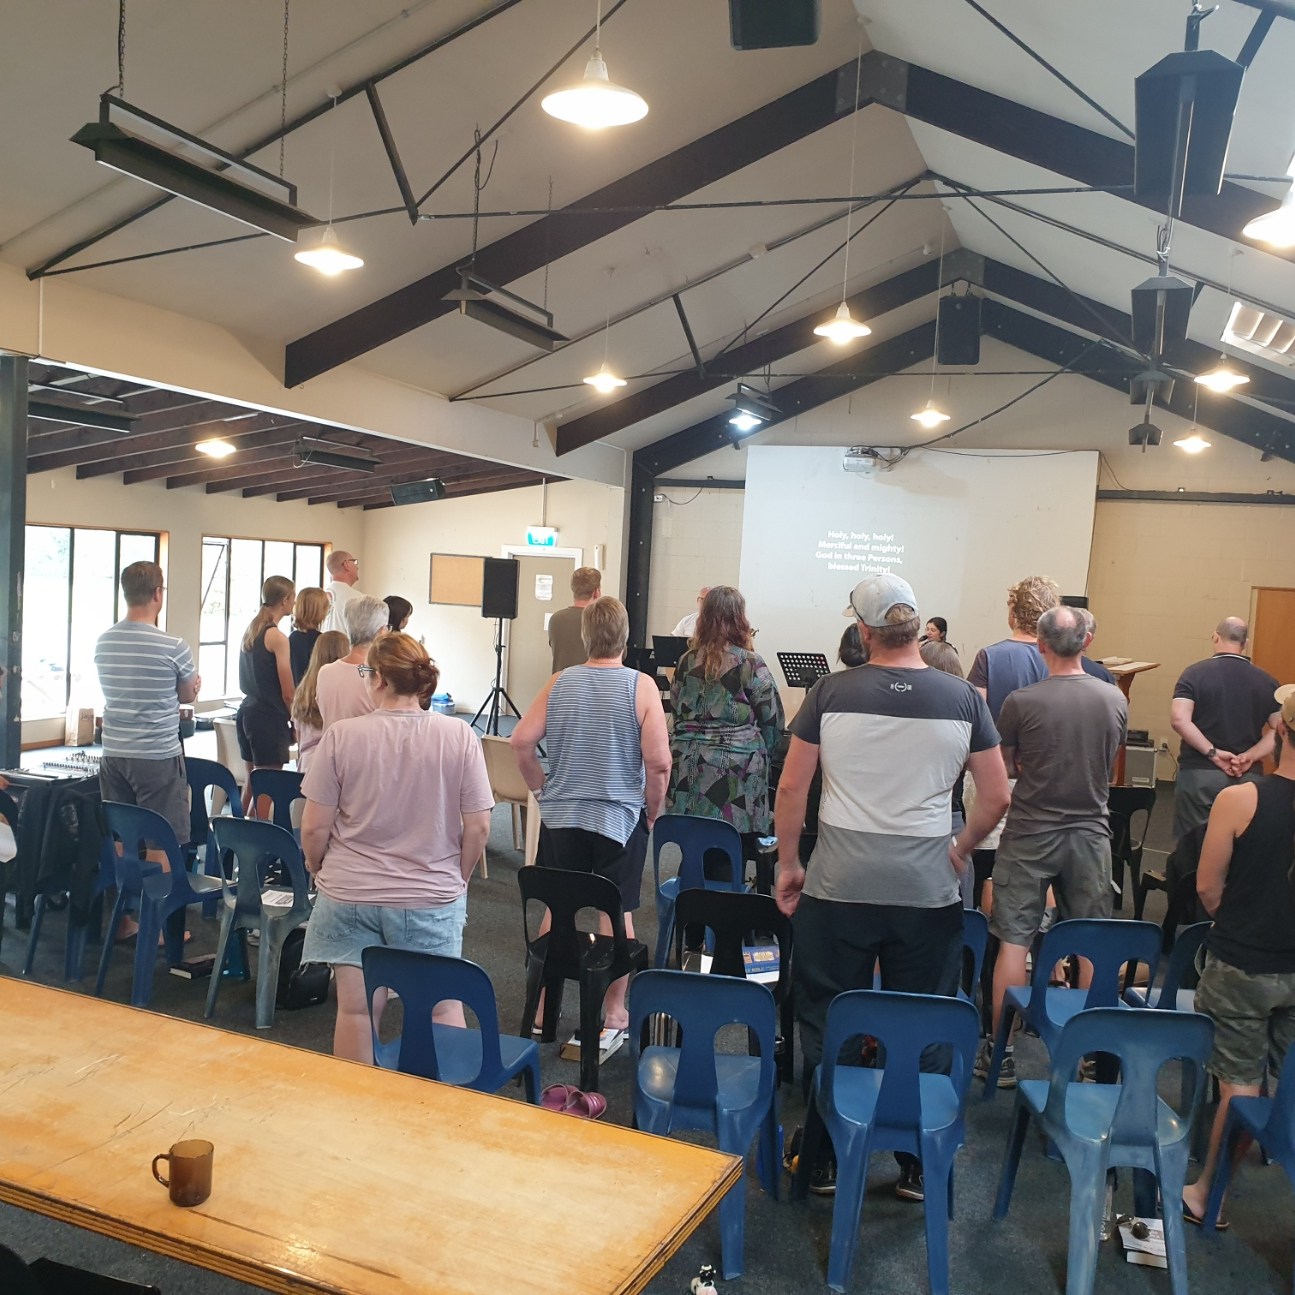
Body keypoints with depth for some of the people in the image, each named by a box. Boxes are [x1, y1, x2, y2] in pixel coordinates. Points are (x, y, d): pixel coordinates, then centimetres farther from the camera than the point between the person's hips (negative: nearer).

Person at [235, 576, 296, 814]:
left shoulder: (251, 630, 10)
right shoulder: (277, 637, -14)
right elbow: (287, 693, -13)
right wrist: (295, 723, -2)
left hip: (247, 711, 9)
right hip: (269, 717, -9)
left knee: (252, 781, 17)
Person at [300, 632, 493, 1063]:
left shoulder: (342, 736, -11)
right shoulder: (459, 736, -9)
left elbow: (314, 827, -7)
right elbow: (478, 826, -6)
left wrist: (318, 869, 13)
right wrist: (458, 879, 11)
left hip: (350, 895, 0)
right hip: (433, 898, 1)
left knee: (356, 1009, 12)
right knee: (443, 1007, 14)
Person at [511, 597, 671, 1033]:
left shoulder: (559, 682, -2)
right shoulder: (641, 686, -10)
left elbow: (521, 741, -5)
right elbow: (658, 761, -15)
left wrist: (541, 789, 9)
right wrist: (652, 811, 0)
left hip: (561, 816, 3)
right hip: (621, 818, -2)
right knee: (618, 913, 9)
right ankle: (613, 1010, 18)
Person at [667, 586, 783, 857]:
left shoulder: (687, 661, 4)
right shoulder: (750, 663, -8)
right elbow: (773, 719, -3)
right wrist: (760, 754, 14)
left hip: (688, 766, 4)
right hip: (736, 770, -4)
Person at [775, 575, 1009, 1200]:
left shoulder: (831, 691, -6)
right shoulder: (963, 698, -3)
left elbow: (790, 788, -3)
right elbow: (997, 797, 2)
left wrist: (788, 864, 9)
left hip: (838, 887, -1)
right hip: (928, 891, 1)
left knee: (826, 1028, 13)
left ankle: (825, 1160, 25)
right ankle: (919, 1167, 26)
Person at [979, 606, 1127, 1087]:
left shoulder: (1021, 701, -14)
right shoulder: (1115, 699, -2)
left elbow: (1005, 767, -2)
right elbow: (1109, 764, 12)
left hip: (1030, 833, -3)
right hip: (1090, 832, 3)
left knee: (1014, 940, 3)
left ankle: (1000, 1052, 9)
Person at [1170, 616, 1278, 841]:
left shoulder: (1195, 673, -5)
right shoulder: (1267, 682, 4)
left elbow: (1179, 720, -18)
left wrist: (1213, 753, -15)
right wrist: (1250, 757, -9)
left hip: (1198, 774, -3)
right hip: (1248, 778, 3)